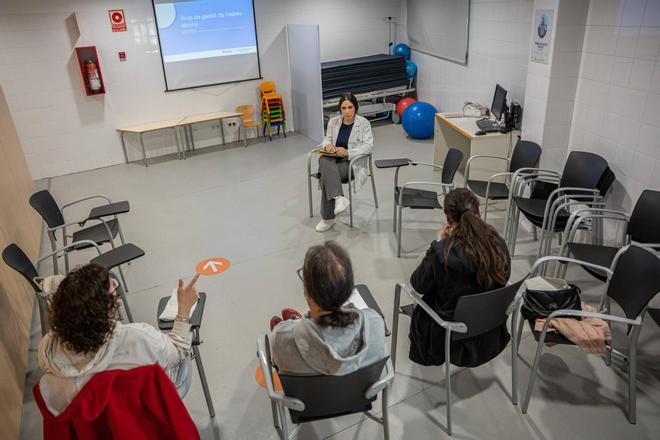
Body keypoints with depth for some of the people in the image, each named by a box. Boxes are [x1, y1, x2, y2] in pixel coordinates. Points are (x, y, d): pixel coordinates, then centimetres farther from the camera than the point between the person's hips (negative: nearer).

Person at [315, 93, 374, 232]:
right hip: (334, 158, 4)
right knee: (324, 161, -35)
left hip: (352, 162, -4)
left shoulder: (364, 123, -4)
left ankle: (328, 218, -25)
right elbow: (327, 138, 18)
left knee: (326, 176, -32)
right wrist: (327, 144, -8)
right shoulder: (333, 121, 7)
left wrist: (348, 152, -23)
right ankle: (338, 198, -43)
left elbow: (368, 146, -10)